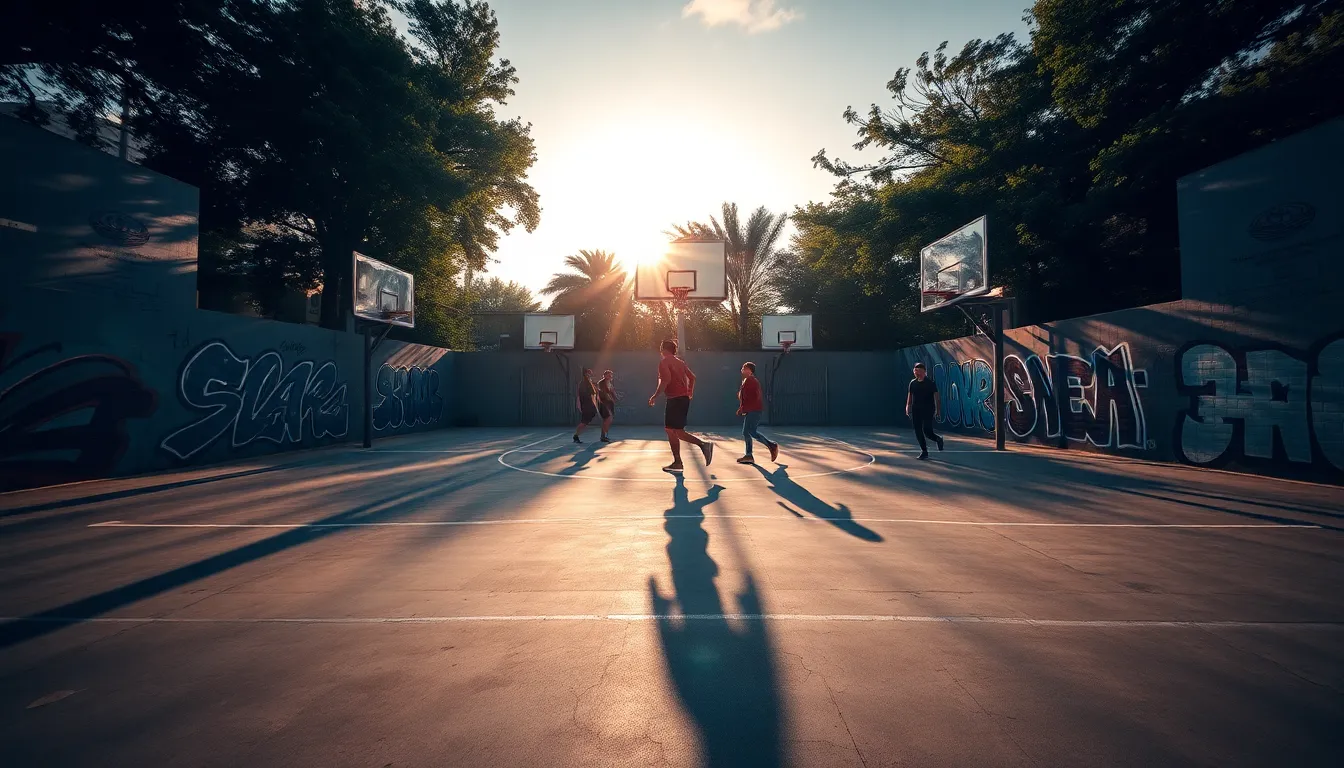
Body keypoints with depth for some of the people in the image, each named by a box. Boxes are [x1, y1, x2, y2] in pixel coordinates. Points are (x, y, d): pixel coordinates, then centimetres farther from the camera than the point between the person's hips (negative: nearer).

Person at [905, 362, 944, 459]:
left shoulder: (930, 383, -4)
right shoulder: (913, 383, 8)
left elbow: (936, 397, -4)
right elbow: (909, 396, 11)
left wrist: (938, 410, -7)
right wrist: (908, 407, 2)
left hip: (928, 410, -5)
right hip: (916, 410, 5)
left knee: (927, 430, -12)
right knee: (918, 431, 2)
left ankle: (938, 439, 22)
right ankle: (924, 451, 14)